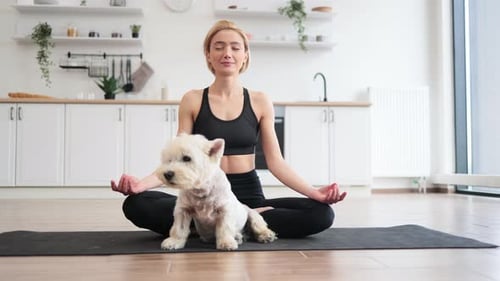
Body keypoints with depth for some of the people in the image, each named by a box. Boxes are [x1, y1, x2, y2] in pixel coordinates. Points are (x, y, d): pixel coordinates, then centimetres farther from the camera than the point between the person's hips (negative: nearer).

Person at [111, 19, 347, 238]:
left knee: (320, 214, -24)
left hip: (250, 195, 1)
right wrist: (142, 183, -20)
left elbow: (275, 161, 2)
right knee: (136, 205, -27)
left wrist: (314, 192, -13)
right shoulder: (192, 101, 3)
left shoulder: (260, 102, 4)